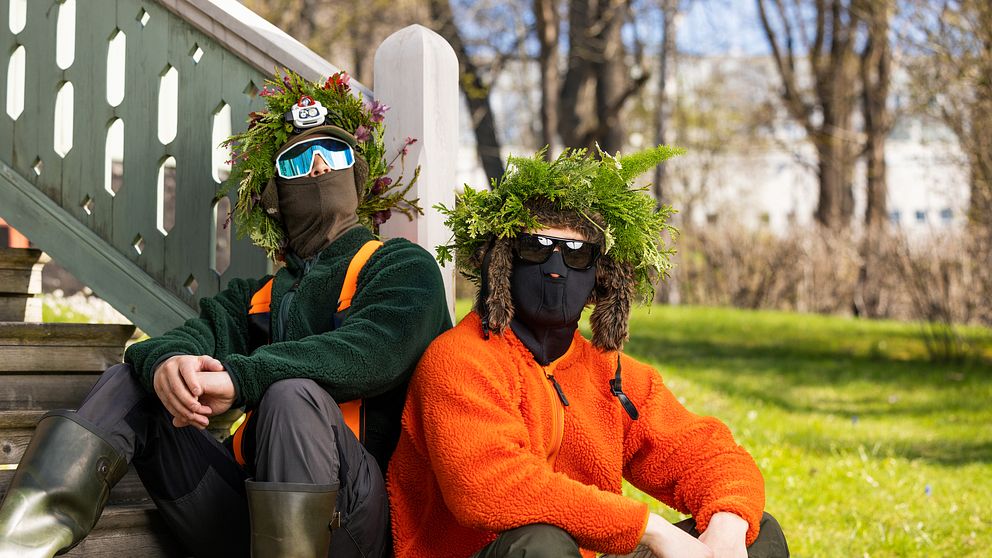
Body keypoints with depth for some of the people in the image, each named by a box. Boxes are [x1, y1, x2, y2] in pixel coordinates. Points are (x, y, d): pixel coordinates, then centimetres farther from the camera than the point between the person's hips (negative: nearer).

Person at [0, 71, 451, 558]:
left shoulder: (402, 266, 7)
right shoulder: (256, 298, 24)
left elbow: (374, 351, -14)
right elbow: (195, 335, 4)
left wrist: (238, 379, -25)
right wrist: (168, 362, -23)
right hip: (246, 515, 6)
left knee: (294, 393, -32)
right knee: (128, 382, 1)